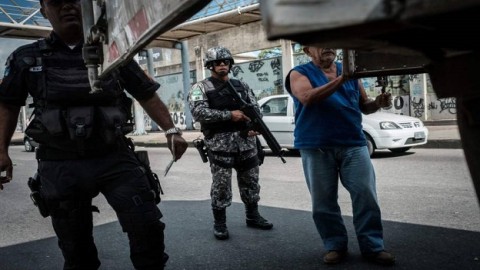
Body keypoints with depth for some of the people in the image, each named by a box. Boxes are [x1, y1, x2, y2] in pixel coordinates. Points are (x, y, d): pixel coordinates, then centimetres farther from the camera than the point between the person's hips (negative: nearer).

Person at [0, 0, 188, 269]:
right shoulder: (27, 58, 6)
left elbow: (147, 94, 9)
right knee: (75, 247, 11)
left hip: (116, 158, 0)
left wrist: (171, 130, -1)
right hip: (60, 166, 1)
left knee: (147, 225, -8)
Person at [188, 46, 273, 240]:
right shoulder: (200, 88, -1)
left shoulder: (241, 86, 15)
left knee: (250, 181, 12)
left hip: (246, 141, 5)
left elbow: (255, 107, 14)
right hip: (220, 144, -5)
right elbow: (199, 112, -15)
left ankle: (253, 216, 29)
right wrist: (229, 115, -18)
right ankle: (219, 224, 12)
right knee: (221, 185, -1)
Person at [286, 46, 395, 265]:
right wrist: (340, 79, -22)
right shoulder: (300, 73, 3)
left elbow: (364, 106, 19)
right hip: (316, 147, -2)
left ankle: (373, 246, 9)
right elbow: (308, 98, -18)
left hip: (353, 144, 3)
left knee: (366, 195, -1)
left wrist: (378, 103, -4)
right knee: (323, 201, 3)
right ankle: (335, 245, 16)